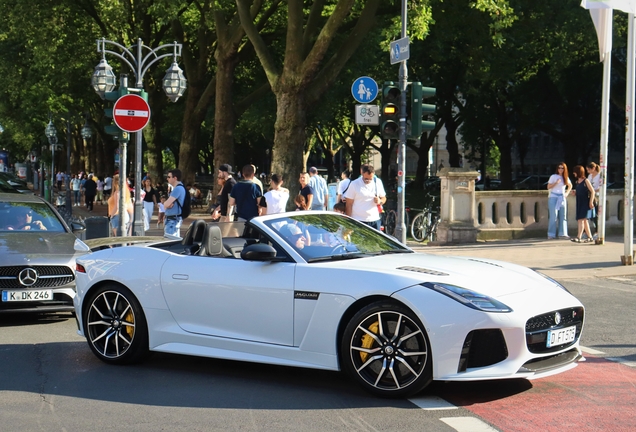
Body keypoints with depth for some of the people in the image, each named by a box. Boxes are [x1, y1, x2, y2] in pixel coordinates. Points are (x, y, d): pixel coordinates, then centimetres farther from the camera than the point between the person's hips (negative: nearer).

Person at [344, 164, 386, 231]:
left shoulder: (378, 182, 5)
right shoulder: (354, 184, -6)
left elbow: (384, 198, 16)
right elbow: (349, 204, -4)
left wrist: (380, 201, -9)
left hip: (375, 220, 3)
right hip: (358, 221, -3)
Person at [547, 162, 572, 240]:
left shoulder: (566, 178, 11)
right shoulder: (553, 176, -2)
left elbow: (570, 186, 28)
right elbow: (548, 187, -4)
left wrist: (567, 193, 13)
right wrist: (556, 183, -16)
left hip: (562, 198, 5)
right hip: (553, 197, -5)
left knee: (563, 216, 2)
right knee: (553, 216, -9)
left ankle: (562, 234, 5)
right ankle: (551, 235, -7)